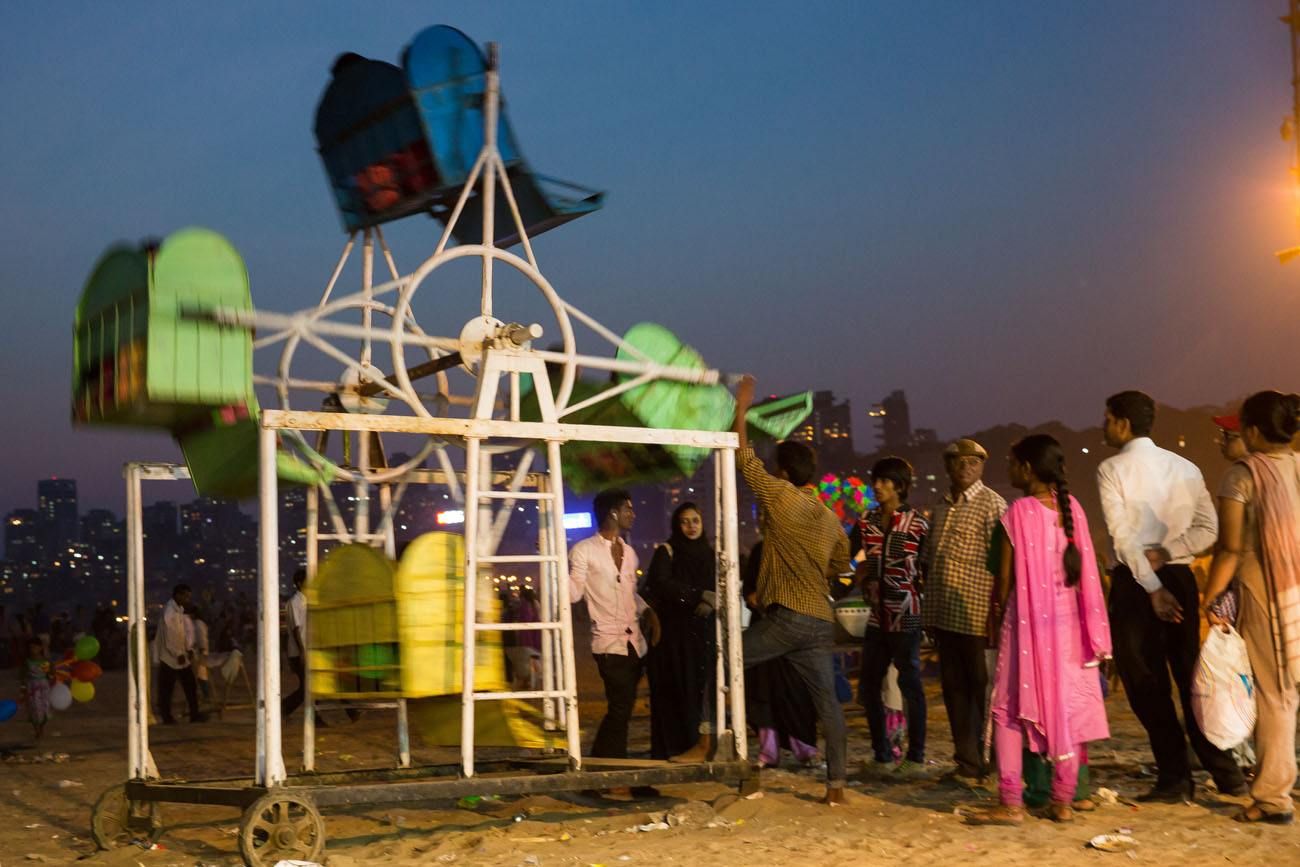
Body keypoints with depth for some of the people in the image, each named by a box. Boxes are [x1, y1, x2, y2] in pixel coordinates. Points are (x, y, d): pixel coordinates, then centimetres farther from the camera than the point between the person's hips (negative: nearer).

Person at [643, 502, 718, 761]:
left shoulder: (711, 554, 17)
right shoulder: (666, 552, 5)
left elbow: (719, 592, 10)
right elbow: (662, 584, -11)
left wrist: (711, 604, -12)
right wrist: (698, 596, -15)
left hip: (704, 631, 3)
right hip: (675, 631, -3)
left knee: (704, 685, -7)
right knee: (681, 688, -8)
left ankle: (703, 744, -8)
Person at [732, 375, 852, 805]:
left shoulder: (782, 498, -6)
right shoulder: (831, 519, 13)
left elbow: (745, 458, -1)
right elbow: (840, 565, 25)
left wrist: (741, 408, 7)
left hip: (783, 619, -6)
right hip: (820, 621, 6)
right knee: (827, 701, 5)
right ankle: (836, 784, 4)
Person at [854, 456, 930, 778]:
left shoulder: (917, 523, -4)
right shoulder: (866, 522, 9)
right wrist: (861, 572, -3)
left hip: (905, 615, -5)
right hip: (875, 615, 5)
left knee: (910, 683, 1)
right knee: (869, 686, 8)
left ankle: (916, 757, 8)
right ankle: (882, 756, 19)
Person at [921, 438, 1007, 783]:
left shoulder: (992, 504, -5)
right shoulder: (941, 508, 15)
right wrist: (931, 606, 16)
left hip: (976, 615, -7)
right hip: (944, 615, 7)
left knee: (984, 690, 0)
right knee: (954, 689, 11)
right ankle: (968, 764, 20)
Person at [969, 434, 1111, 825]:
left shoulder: (1019, 512, -12)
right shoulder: (1072, 508, 2)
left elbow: (1006, 576, -10)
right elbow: (1085, 572, 4)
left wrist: (996, 613, 5)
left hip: (1027, 620, -5)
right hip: (1067, 618, 5)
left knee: (1010, 709, 2)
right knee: (1066, 708, 11)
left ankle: (1011, 803, -2)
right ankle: (1063, 801, 16)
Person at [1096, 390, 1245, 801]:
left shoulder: (1112, 469, -6)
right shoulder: (1184, 467, 9)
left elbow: (1124, 535, -14)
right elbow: (1208, 528, 1)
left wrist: (1152, 588, -15)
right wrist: (1166, 553, -6)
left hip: (1133, 580, -5)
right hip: (1180, 577, 5)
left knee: (1146, 683, 3)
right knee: (1191, 677, 11)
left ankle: (1175, 780, 4)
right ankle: (1226, 774, 11)